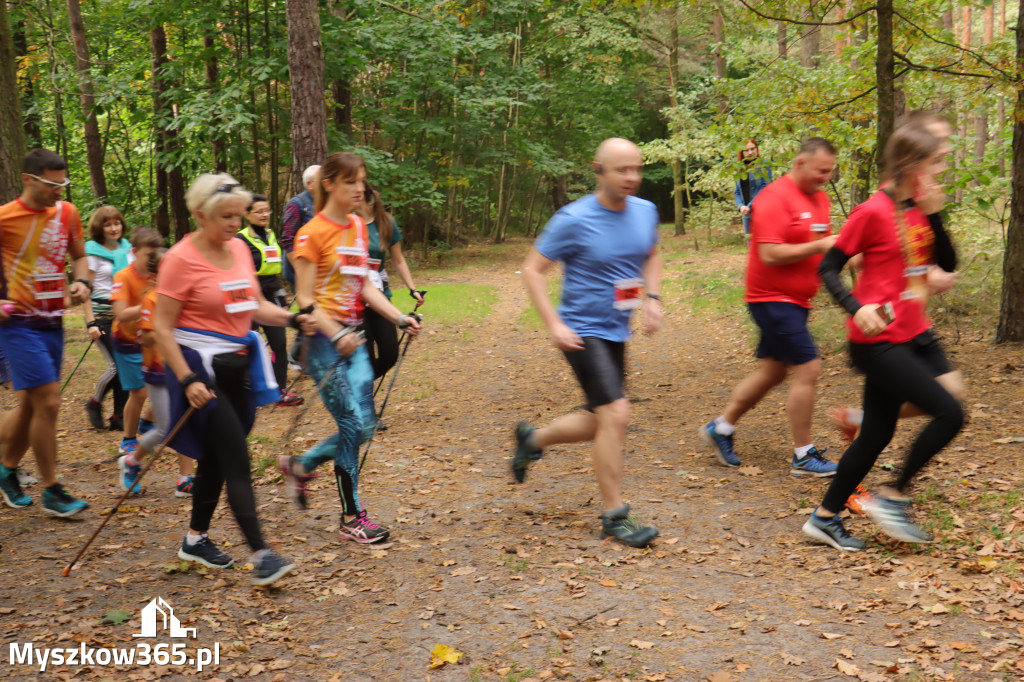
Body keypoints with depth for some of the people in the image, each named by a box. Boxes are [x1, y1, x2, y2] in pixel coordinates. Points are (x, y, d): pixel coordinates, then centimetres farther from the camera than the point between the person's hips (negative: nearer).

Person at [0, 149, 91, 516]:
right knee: (48, 402, -11)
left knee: (31, 404, 16)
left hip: (53, 323, 6)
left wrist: (81, 281, -2)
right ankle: (51, 491, 1)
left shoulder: (67, 213, 5)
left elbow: (79, 255, 18)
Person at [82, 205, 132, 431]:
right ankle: (94, 404, 15)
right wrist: (91, 322, -16)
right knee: (116, 365, -11)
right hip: (102, 313, -5)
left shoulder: (126, 248, 10)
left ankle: (119, 417, 11)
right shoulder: (92, 251, -5)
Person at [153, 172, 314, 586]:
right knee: (237, 461, -10)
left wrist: (292, 319, -4)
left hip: (239, 365, 7)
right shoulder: (181, 259, -13)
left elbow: (256, 307, 14)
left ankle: (196, 539, 32)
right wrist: (187, 380, -22)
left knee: (216, 458, 16)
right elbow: (162, 327, -14)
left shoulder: (239, 249, 7)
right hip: (202, 368, -7)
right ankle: (260, 555, -8)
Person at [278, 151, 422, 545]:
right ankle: (352, 519, 6)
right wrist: (337, 336, -25)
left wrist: (400, 319, 5)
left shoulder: (359, 228, 12)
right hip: (323, 337, -7)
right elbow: (305, 299, -13)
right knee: (353, 424, -7)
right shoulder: (313, 233, -11)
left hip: (352, 337, 7)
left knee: (363, 426, 6)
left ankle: (298, 466, 29)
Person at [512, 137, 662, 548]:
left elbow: (651, 257, 22)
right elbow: (532, 270, -10)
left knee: (601, 423, 14)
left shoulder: (646, 212, 2)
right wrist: (555, 325, -18)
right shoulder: (574, 220, -16)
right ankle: (614, 515, -3)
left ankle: (532, 440, 39)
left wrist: (652, 298, 4)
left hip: (616, 333, 7)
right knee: (616, 414, -16)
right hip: (583, 333, -7)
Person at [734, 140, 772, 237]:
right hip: (747, 215, 6)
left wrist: (750, 206, -17)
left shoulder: (764, 165, -3)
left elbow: (766, 187, -11)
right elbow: (737, 192, 15)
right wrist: (741, 206, -6)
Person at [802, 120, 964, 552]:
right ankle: (890, 498, 5)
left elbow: (948, 263, 7)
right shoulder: (874, 212, -14)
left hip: (914, 333, 8)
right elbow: (828, 268, -12)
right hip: (879, 339, -8)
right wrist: (857, 308, -26)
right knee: (950, 414, -10)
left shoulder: (919, 208, 8)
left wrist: (934, 214, -4)